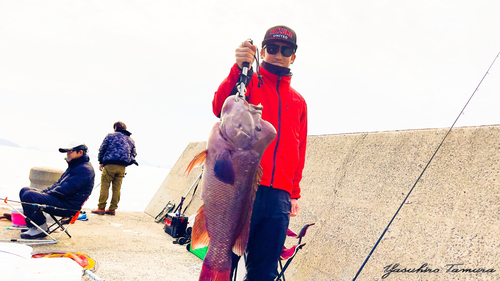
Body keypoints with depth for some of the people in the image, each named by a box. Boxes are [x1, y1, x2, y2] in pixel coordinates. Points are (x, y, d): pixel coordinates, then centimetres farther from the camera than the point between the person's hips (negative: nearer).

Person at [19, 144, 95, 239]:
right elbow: (59, 183, 23)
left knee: (28, 196, -23)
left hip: (68, 206, -11)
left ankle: (40, 228, -9)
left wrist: (47, 194, -14)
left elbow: (65, 189, -21)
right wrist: (44, 191, 7)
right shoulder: (74, 166, 21)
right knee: (24, 190, 12)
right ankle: (32, 225, 11)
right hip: (61, 201, 11)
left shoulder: (85, 169, -15)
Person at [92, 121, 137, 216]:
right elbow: (133, 155, 17)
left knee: (104, 186, 1)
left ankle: (101, 208, 1)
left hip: (110, 165, -4)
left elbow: (102, 149, 3)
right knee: (117, 188, 9)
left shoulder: (110, 135, 5)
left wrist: (101, 162, 10)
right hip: (122, 167, 4)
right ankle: (112, 209, 11)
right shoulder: (131, 140, 19)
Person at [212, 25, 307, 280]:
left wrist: (294, 193, 16)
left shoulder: (298, 102, 22)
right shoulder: (249, 82, 8)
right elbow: (220, 108, -13)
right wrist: (239, 69, -27)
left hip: (279, 197, 4)